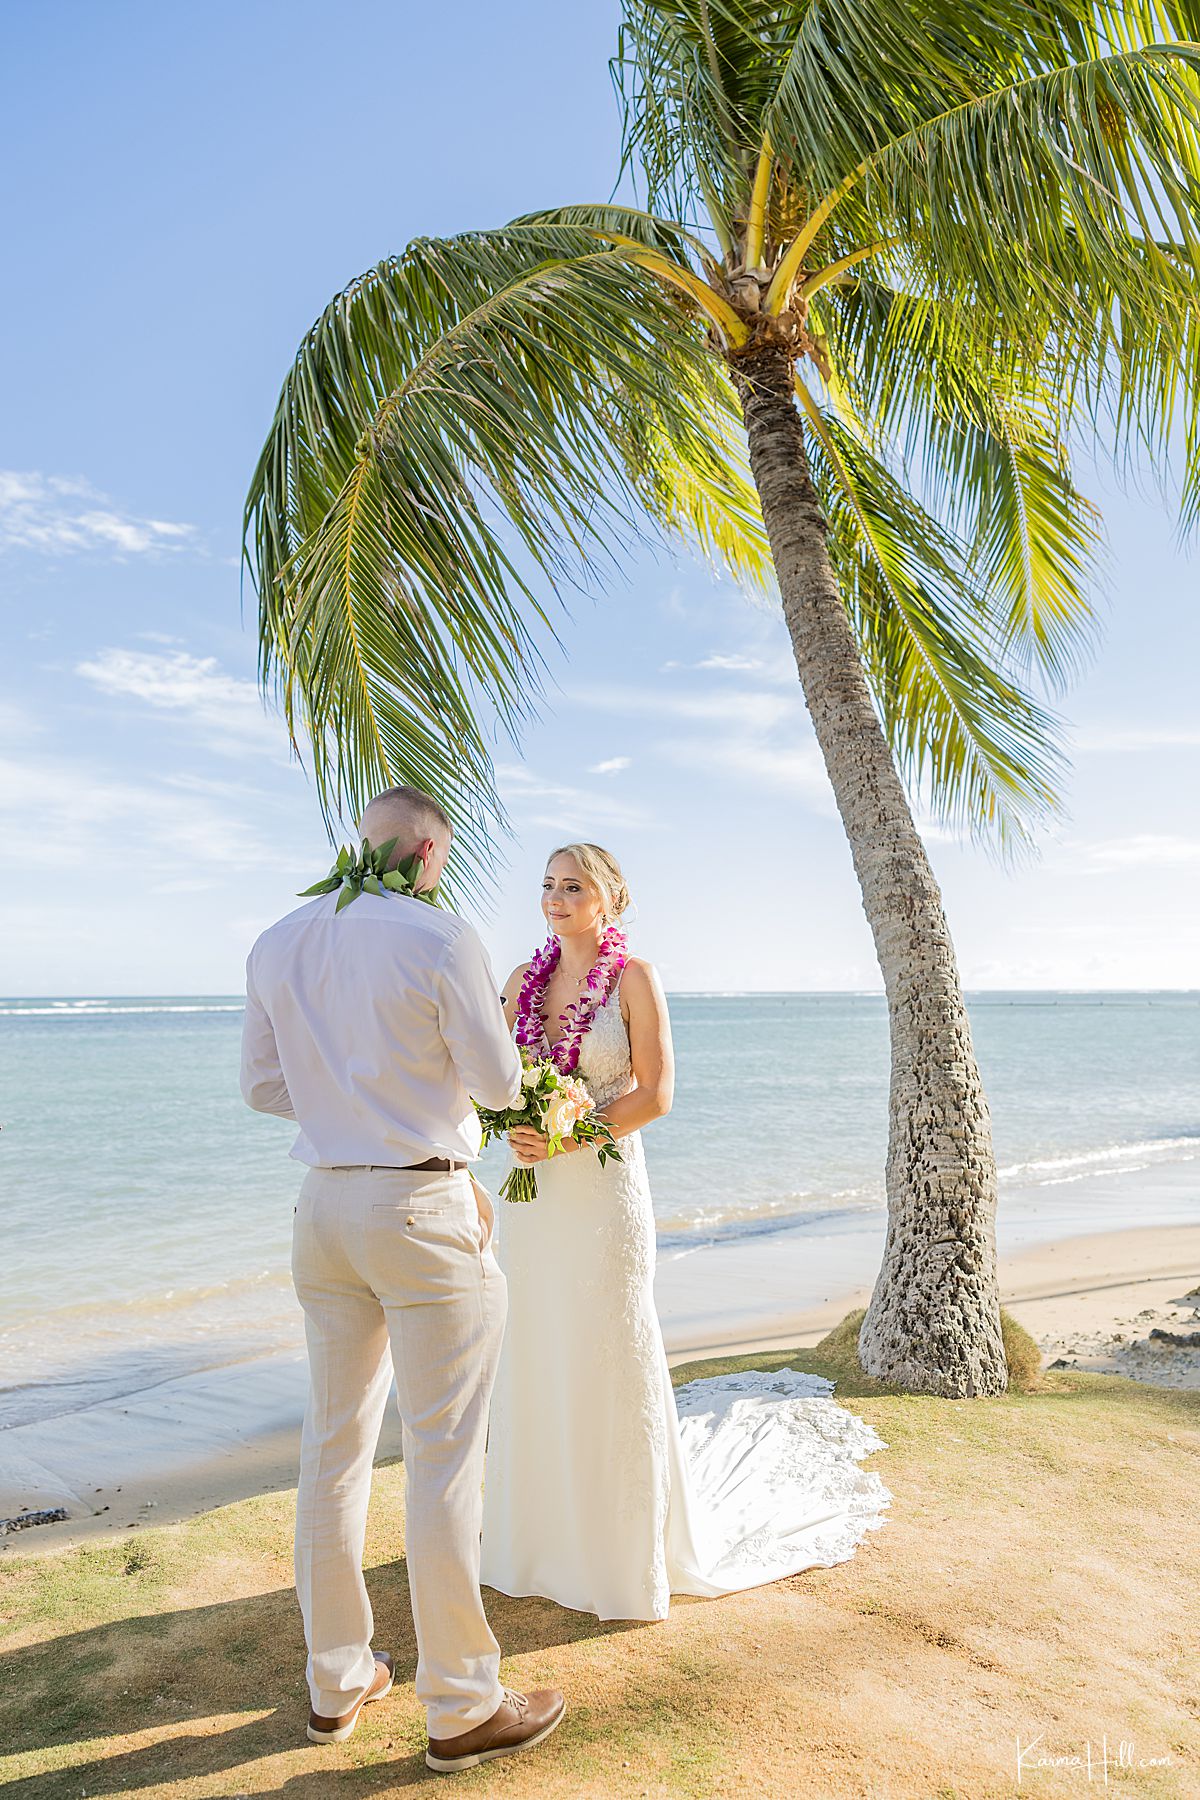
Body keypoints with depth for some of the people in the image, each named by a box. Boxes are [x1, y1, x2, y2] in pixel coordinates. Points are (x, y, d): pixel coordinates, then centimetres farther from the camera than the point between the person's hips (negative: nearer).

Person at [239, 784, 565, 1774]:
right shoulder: (441, 937, -13)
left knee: (335, 1445, 17)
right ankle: (461, 1707, 19)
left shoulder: (277, 944, 6)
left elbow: (265, 1085, 11)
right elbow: (498, 1084, -8)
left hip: (325, 1205, 7)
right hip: (425, 1212, -7)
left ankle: (337, 1682, 33)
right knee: (444, 1461, 4)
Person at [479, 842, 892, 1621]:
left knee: (609, 1362, 5)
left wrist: (566, 1139, -18)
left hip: (603, 1187, -5)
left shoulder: (635, 977, -7)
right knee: (537, 1359, 13)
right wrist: (515, 1128, -11)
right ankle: (544, 1532, 31)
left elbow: (655, 1093, -12)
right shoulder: (524, 979, 7)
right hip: (534, 1195, 5)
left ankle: (625, 1550, 24)